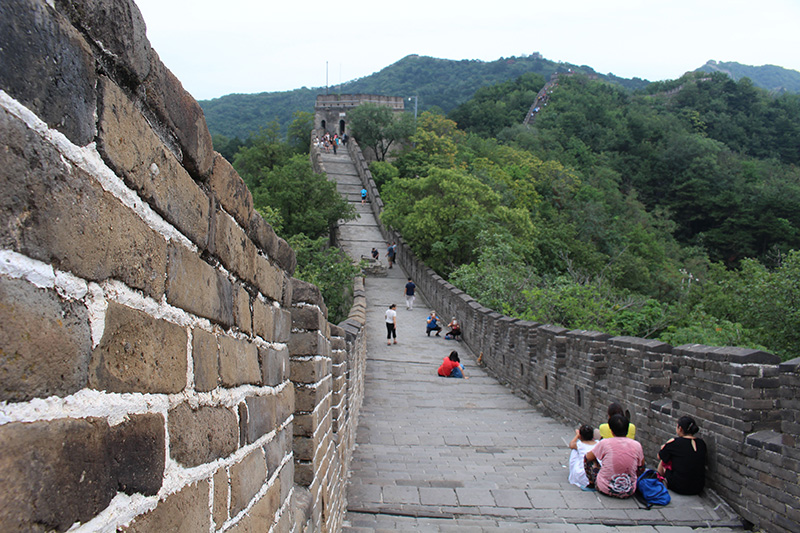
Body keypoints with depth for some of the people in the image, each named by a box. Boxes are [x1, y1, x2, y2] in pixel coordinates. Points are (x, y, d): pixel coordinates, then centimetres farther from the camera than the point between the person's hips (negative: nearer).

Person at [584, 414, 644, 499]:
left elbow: (588, 457, 4)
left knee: (588, 458, 16)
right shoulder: (637, 445, -7)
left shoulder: (604, 443, -13)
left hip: (605, 490, -2)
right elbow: (641, 469, 8)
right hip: (629, 492, 3)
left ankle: (591, 483, 30)